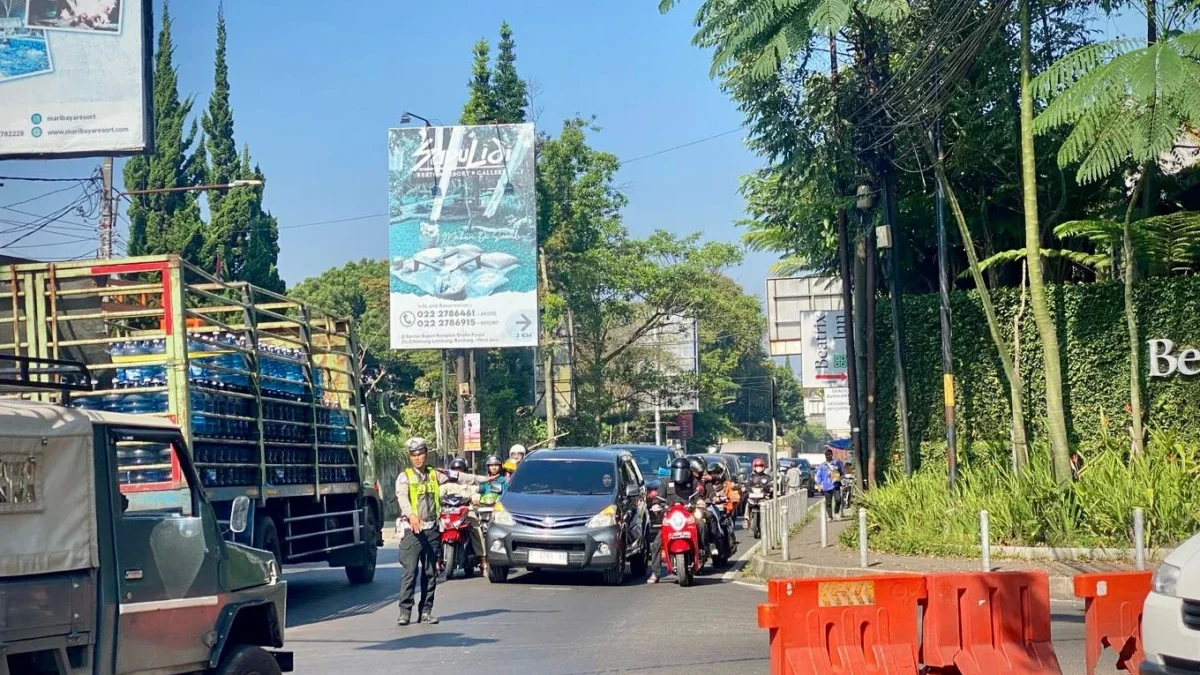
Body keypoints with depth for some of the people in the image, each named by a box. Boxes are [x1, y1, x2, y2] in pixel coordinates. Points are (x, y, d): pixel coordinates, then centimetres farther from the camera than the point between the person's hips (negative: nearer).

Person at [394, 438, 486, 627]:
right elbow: (402, 498, -17)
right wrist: (411, 515, -35)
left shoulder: (435, 475, 14)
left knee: (430, 574, 6)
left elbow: (457, 477, 21)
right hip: (413, 530, -4)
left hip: (432, 530, 4)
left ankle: (425, 611, 11)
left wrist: (483, 479, 26)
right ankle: (405, 611, -10)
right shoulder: (404, 477, 0)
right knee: (410, 572, -11)